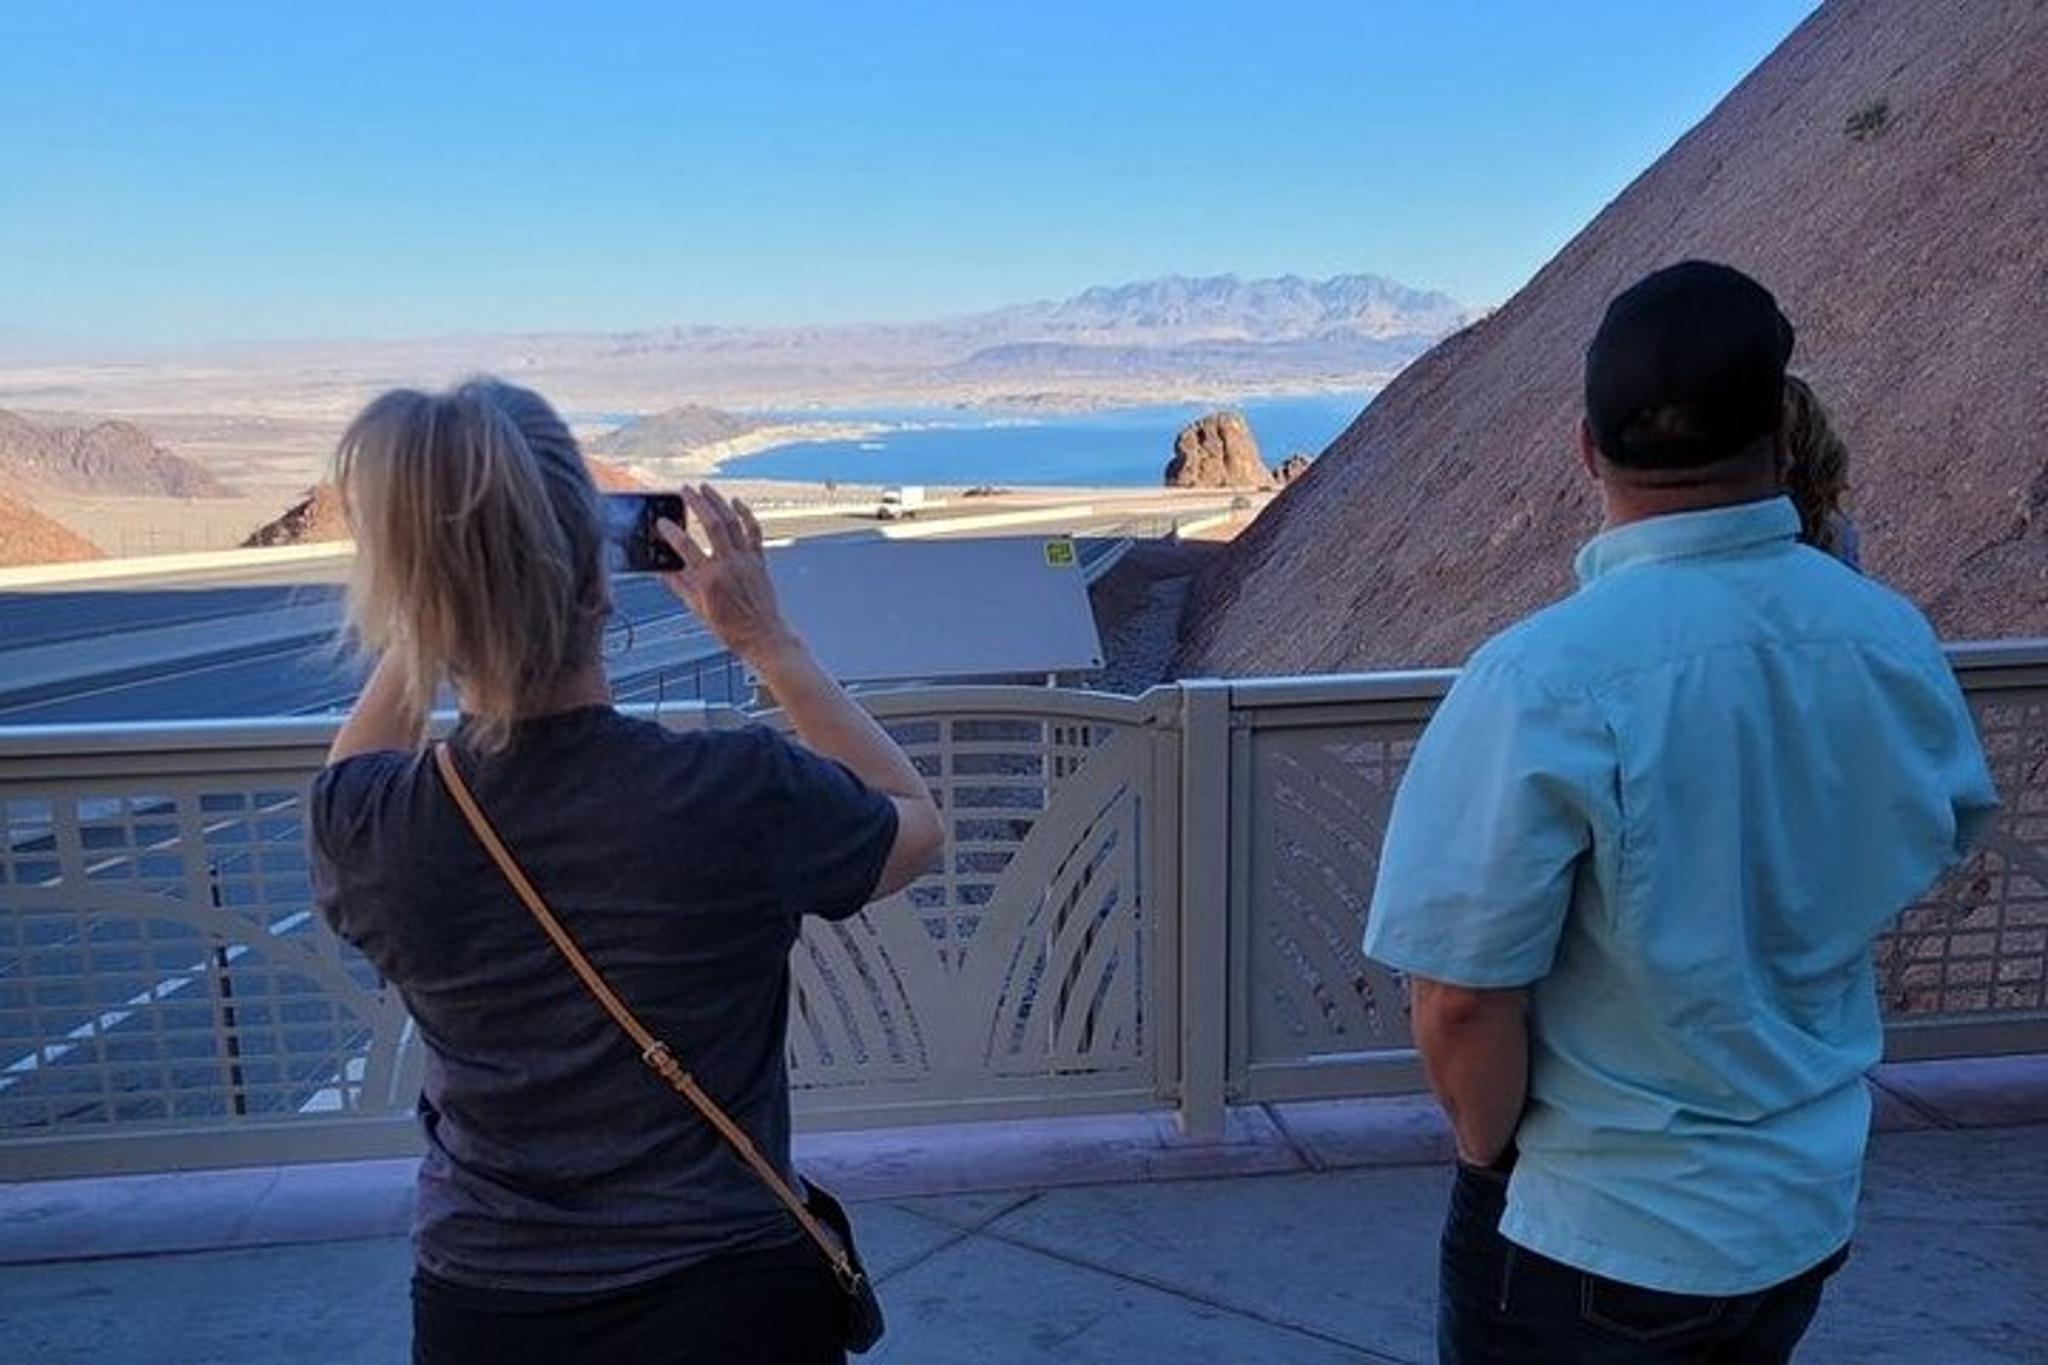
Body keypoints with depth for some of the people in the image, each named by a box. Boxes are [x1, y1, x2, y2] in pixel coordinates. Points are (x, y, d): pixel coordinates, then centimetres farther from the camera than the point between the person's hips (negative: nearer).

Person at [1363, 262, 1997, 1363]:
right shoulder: (1896, 640, -10)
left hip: (1593, 1240, -5)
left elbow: (1462, 1001, -25)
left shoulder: (1542, 682, -29)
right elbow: (1937, 842, 8)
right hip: (1812, 1208, 6)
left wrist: (1490, 1153, -7)